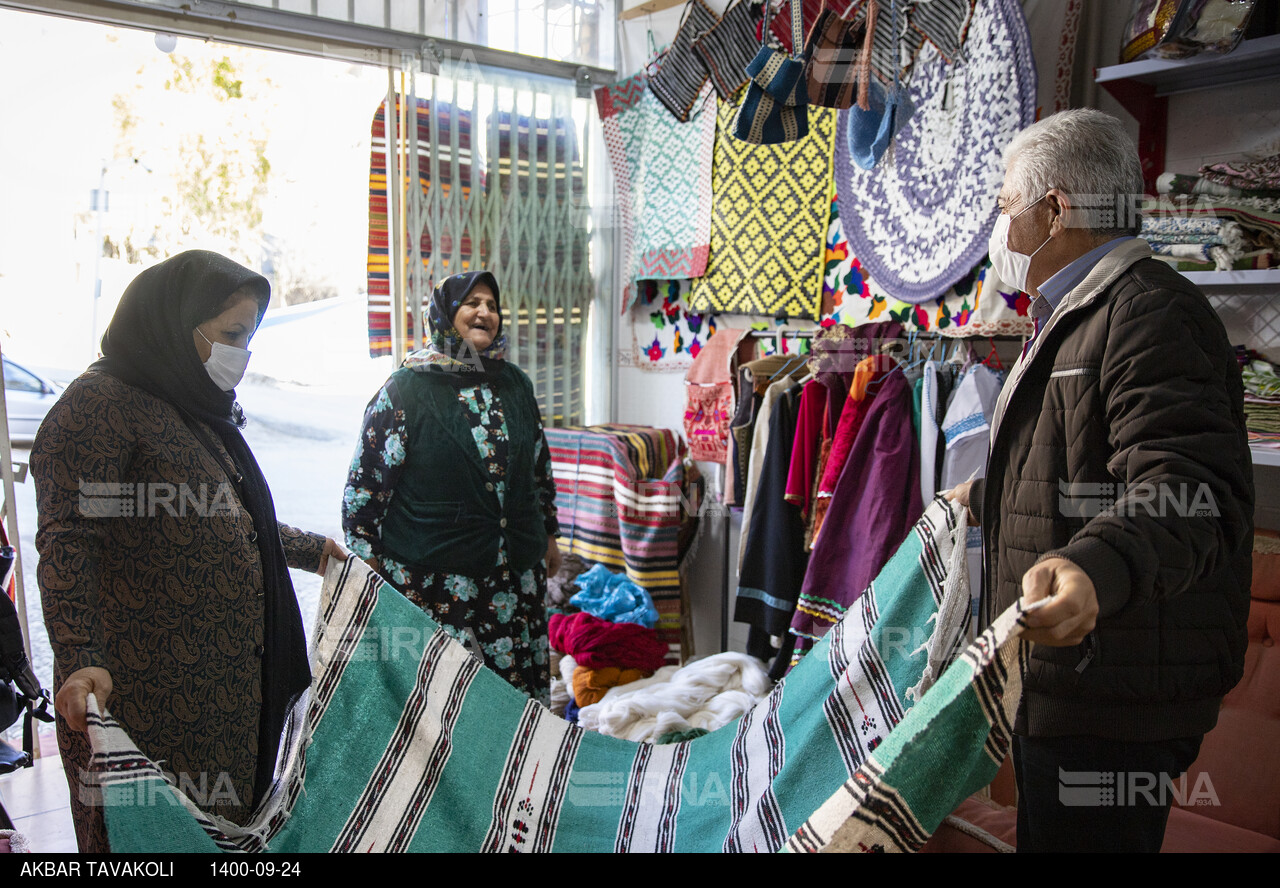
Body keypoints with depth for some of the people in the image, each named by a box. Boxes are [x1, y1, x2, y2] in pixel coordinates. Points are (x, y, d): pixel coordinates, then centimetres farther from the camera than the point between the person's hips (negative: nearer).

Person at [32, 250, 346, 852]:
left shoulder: (202, 411, 17)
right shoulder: (99, 404, -12)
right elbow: (67, 542, -21)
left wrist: (310, 549, 30)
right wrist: (82, 660, -31)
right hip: (145, 693, -8)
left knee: (227, 824, 16)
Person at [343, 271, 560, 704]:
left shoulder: (514, 384, 10)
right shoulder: (406, 389, -5)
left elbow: (540, 465, 20)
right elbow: (366, 482, -3)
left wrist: (548, 534, 21)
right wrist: (369, 560, -5)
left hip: (516, 570, 5)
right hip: (431, 578, -4)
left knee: (519, 688, 8)